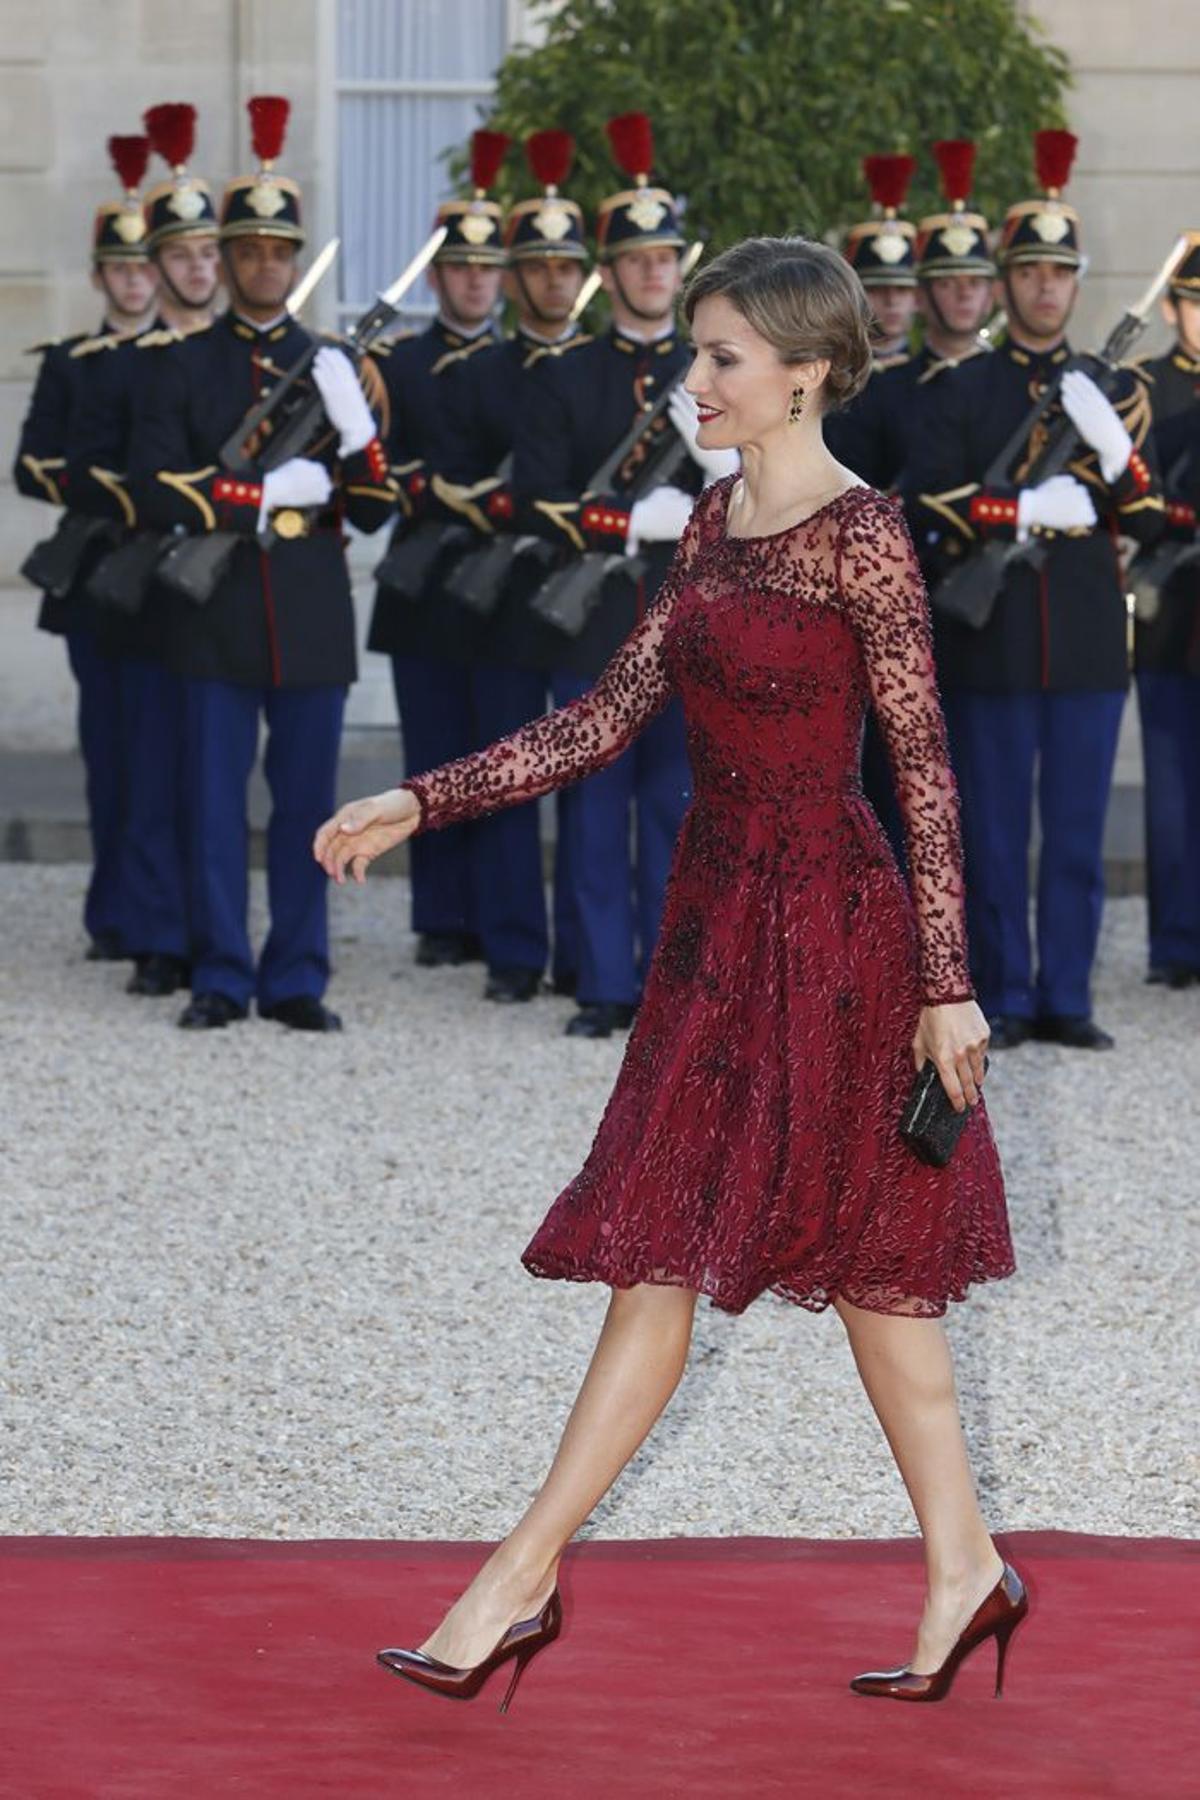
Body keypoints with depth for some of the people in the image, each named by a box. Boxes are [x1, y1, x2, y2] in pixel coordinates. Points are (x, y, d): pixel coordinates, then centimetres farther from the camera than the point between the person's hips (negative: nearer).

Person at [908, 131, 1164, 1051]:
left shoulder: (1116, 390, 10)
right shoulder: (961, 391, 5)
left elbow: (1148, 518, 3)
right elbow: (930, 516, -4)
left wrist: (1110, 443, -14)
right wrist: (1029, 508, -15)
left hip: (1087, 648, 2)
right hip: (992, 646, -1)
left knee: (1078, 833, 4)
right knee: (995, 835, 2)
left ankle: (1068, 999, 10)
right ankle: (1006, 1000, 8)